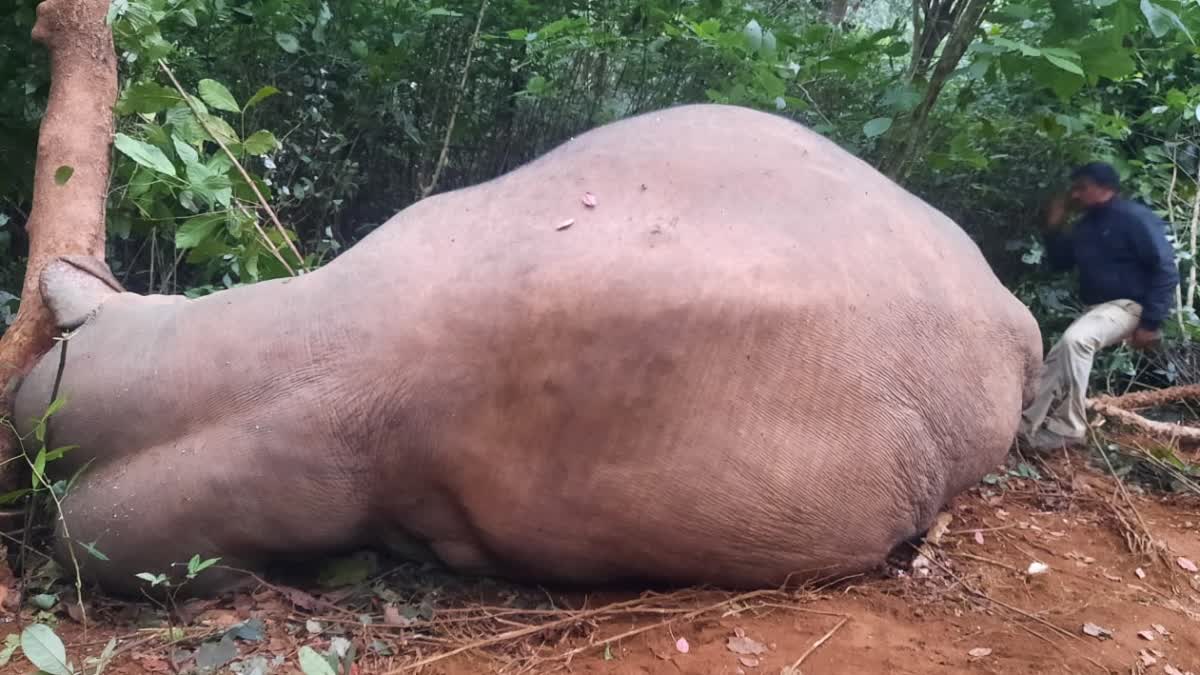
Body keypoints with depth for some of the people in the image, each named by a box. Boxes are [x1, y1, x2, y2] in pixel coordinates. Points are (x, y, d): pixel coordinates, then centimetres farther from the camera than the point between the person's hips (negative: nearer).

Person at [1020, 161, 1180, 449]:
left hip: (1128, 305, -9)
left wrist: (1151, 322, -23)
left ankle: (1068, 428, -28)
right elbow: (1060, 262, 19)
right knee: (1056, 359, 9)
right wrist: (1054, 228, 3)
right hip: (1096, 307, 9)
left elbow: (1166, 271, -17)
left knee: (1074, 340, -33)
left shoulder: (1135, 219, -13)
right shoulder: (1086, 224, 12)